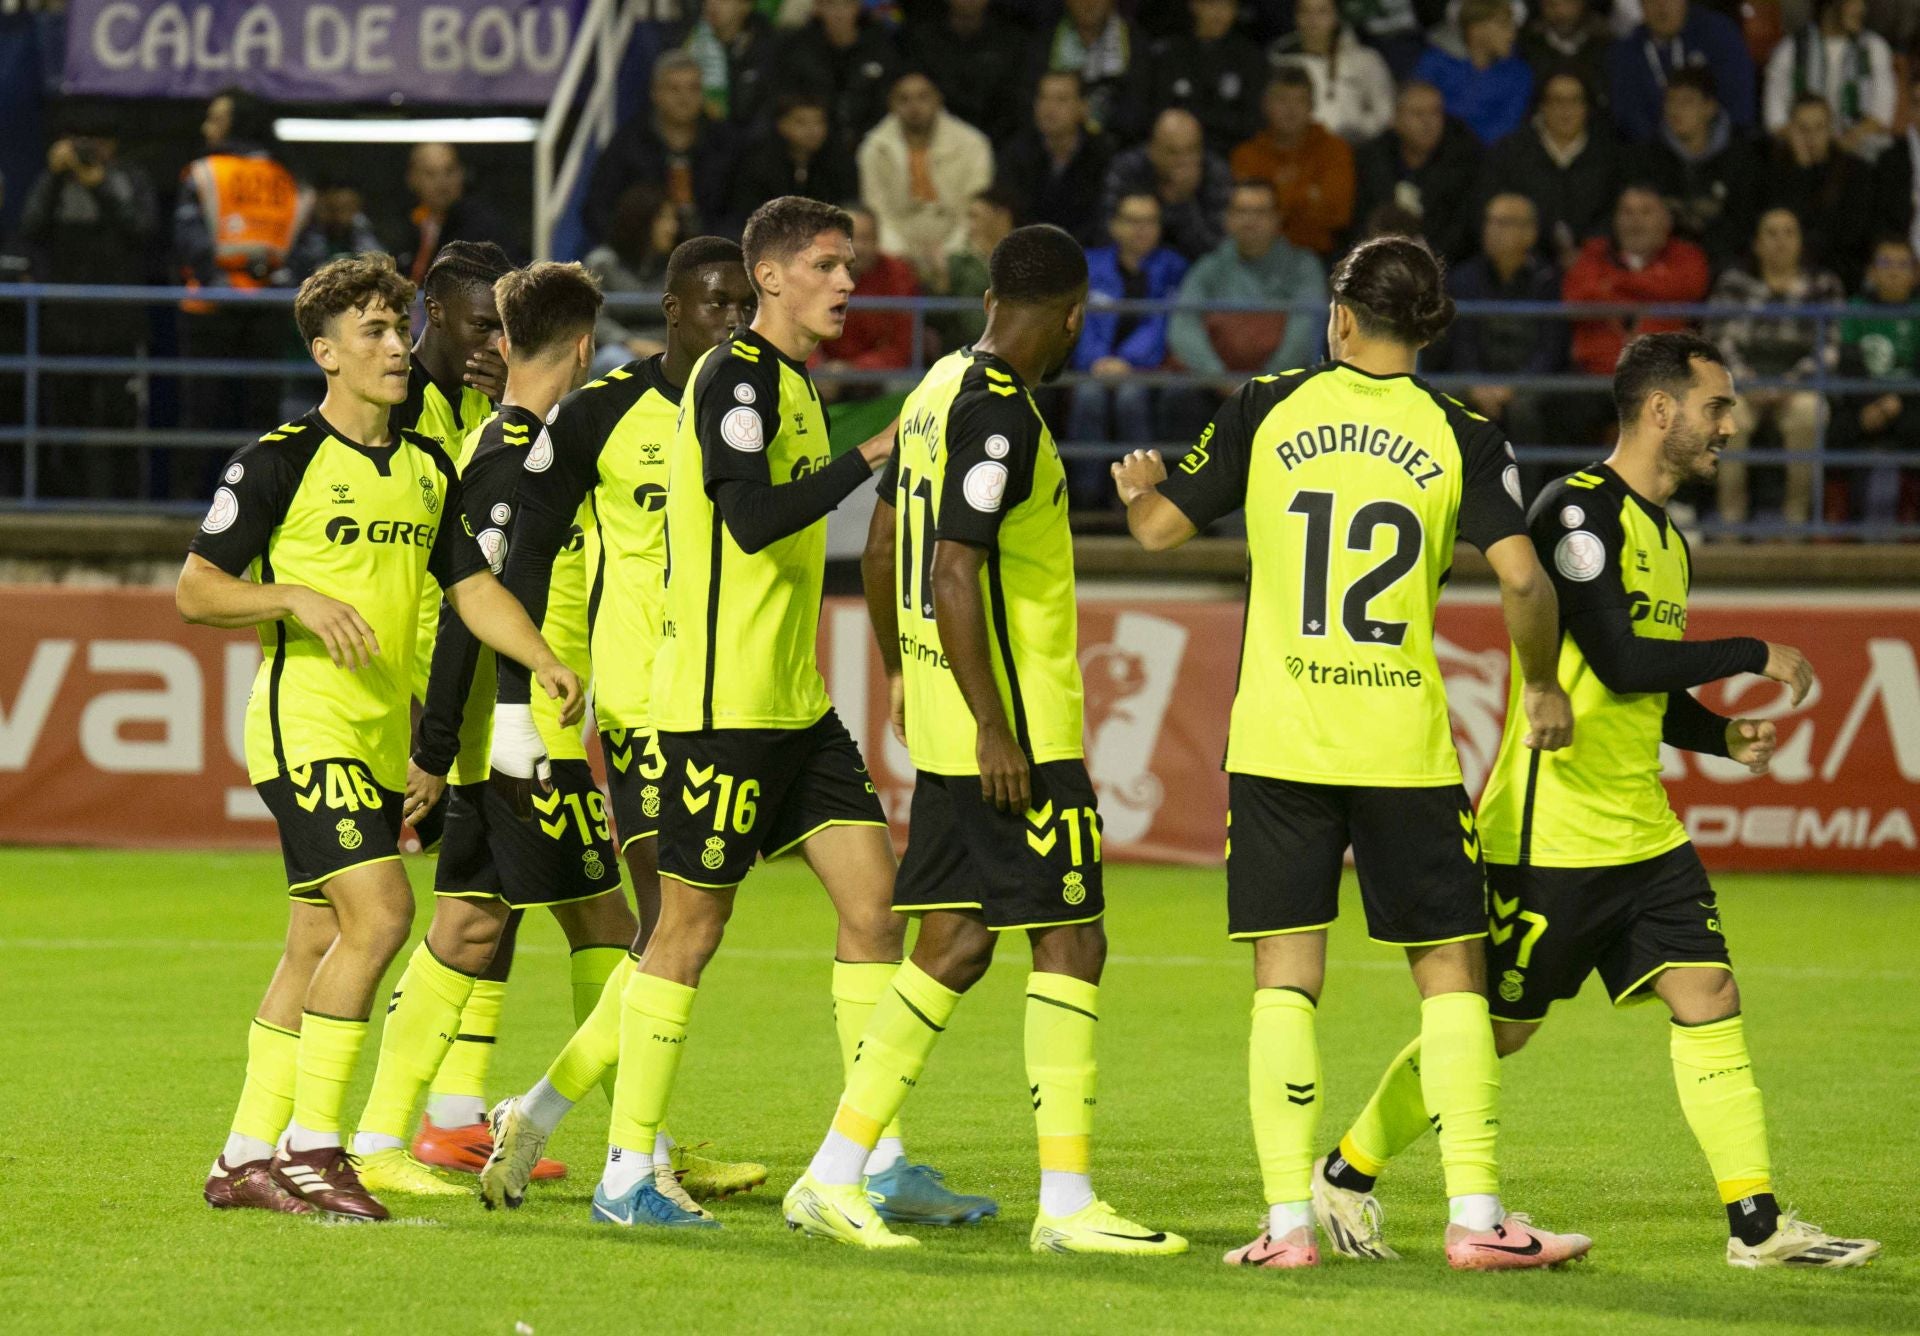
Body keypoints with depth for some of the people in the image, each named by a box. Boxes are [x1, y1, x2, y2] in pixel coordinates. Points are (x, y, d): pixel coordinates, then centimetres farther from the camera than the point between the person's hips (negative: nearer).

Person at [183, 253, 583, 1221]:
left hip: (384, 735, 7)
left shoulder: (428, 468, 13)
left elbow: (470, 583, 13)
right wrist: (297, 598, -22)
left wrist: (544, 660, -3)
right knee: (380, 912, -19)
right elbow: (194, 589, -7)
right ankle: (309, 1146, -14)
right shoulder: (280, 461, -7)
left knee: (318, 945, 9)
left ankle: (247, 1158, 15)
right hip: (305, 717, -7)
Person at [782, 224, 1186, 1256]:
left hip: (942, 721, 9)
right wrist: (991, 726, -20)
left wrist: (902, 671, 31)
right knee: (1069, 945, -3)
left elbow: (884, 545, 20)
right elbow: (954, 572, -22)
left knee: (954, 947, 11)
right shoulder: (999, 413, -16)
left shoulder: (939, 388, 12)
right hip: (1018, 729, -9)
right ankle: (1067, 1204, -2)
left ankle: (833, 1178, 9)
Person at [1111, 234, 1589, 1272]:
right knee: (1451, 971, 6)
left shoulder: (1266, 413, 2)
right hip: (1404, 745, -1)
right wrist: (1541, 688, 7)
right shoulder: (1462, 437, -1)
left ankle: (1288, 1221, -2)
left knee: (1285, 980, 4)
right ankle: (1475, 1214, 0)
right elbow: (1523, 580, -10)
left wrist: (1136, 485, 31)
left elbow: (1159, 528, 9)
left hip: (1276, 745, 1)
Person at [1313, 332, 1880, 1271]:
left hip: (1642, 833, 8)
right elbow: (1619, 661, -22)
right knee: (1494, 1031, 1)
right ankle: (1341, 1181, 18)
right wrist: (1754, 657, -14)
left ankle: (1757, 1224, -1)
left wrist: (1724, 735, 3)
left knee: (1707, 996, -2)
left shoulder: (1666, 539, 14)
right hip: (1550, 831, -8)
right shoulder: (1577, 511, -15)